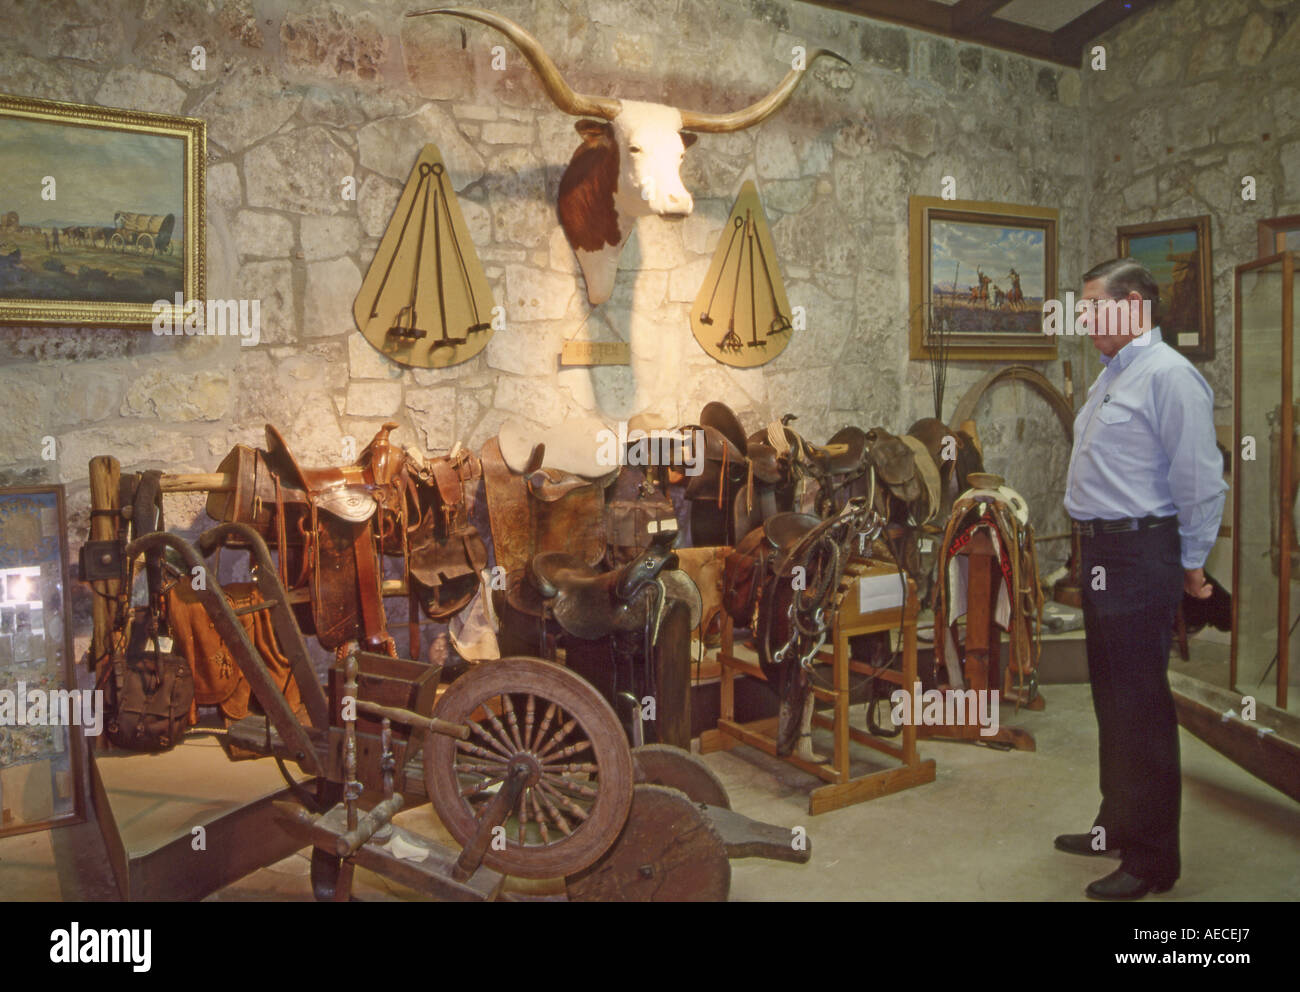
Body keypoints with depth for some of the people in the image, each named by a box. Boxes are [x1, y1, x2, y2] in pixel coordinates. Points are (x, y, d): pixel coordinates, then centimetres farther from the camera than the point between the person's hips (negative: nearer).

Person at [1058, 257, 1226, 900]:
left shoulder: (1168, 376, -14)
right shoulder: (1111, 375, 16)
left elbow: (1199, 481, -15)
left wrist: (1191, 564, -9)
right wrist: (1095, 550, 18)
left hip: (1142, 552, -10)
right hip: (1102, 555, 10)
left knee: (1140, 706, -3)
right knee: (1111, 699, 19)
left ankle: (1151, 859, 11)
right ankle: (1118, 826, 35)